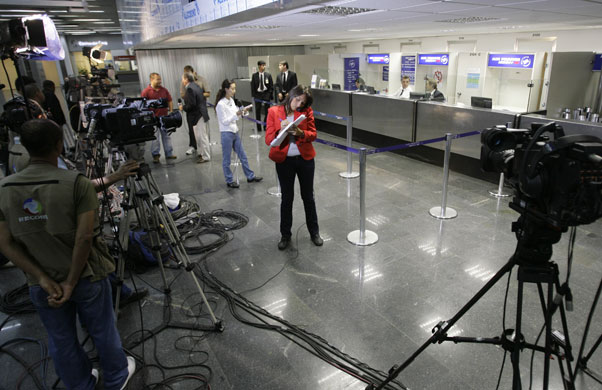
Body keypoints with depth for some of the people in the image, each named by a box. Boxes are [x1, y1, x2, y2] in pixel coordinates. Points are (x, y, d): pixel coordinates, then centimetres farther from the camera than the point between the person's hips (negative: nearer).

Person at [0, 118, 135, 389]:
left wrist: (43, 279, -8)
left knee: (60, 341, 22)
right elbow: (84, 238, -22)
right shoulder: (77, 183, -19)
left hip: (40, 285, 3)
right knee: (102, 332, 19)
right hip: (87, 277, -3)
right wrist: (72, 281, -13)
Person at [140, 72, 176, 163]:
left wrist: (171, 112, 4)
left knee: (166, 136, 11)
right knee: (155, 137, 3)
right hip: (153, 118, -4)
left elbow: (170, 101, 13)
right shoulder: (146, 92, -8)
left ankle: (169, 154, 21)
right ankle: (156, 155, 13)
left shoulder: (164, 90, 6)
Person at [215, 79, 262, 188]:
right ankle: (229, 181, 18)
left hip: (235, 132, 8)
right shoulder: (221, 104, -17)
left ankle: (250, 176, 26)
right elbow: (225, 121, -17)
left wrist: (241, 112, -3)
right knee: (226, 159, 6)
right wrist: (236, 114, -24)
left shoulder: (231, 100, 7)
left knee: (243, 155, 15)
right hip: (226, 134, -8)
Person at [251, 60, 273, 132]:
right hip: (258, 94, 0)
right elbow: (252, 86, 4)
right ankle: (258, 127, 12)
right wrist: (254, 95, -3)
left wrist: (270, 95, -4)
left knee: (267, 111, 1)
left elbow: (271, 86, 3)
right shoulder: (254, 75, 1)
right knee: (257, 111, 4)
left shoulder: (268, 75, 1)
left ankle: (266, 126, 12)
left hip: (266, 94, 0)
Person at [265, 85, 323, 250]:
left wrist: (300, 133, -23)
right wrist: (281, 131, -27)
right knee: (286, 198, 9)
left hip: (305, 160, 1)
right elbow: (268, 139, -8)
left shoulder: (307, 112, -1)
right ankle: (285, 235, 25)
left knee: (308, 196, 13)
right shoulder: (274, 112, -4)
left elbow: (313, 134, -4)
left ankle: (314, 232, 30)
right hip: (284, 161, -1)